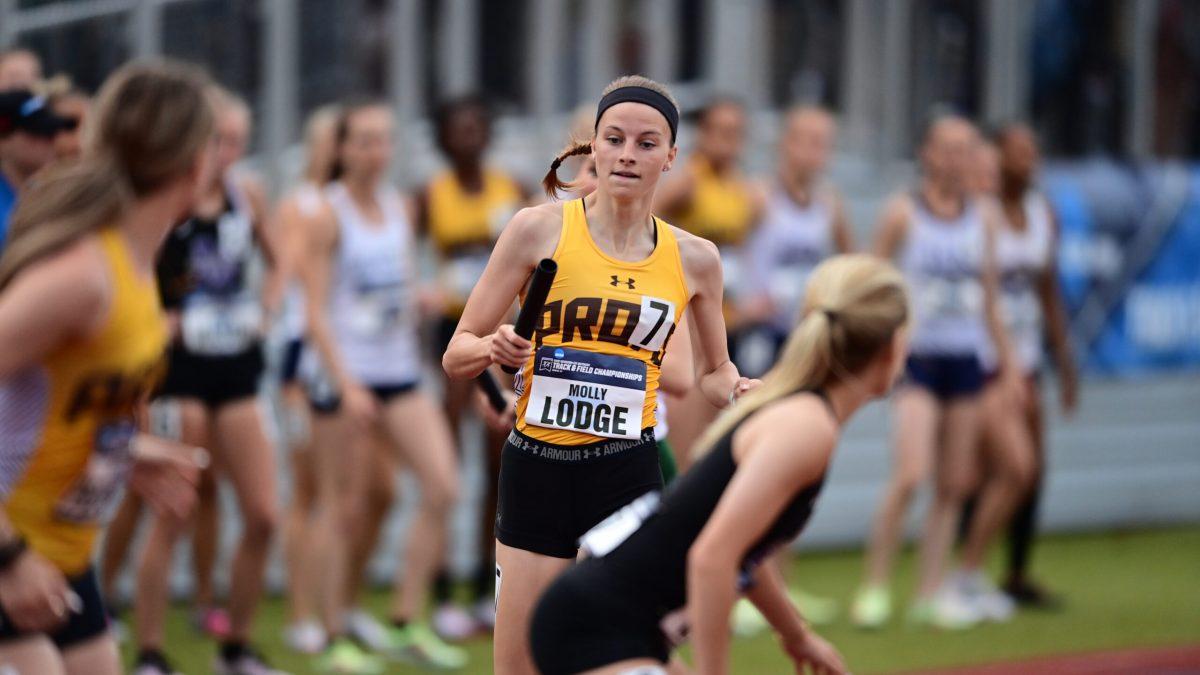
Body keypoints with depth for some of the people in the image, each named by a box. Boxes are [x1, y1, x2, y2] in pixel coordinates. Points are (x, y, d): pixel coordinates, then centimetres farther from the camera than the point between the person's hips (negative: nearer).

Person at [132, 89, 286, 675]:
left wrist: (265, 307, 6)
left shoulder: (248, 194, 5)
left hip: (237, 368, 5)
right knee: (171, 517, -5)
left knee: (263, 516, 3)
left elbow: (279, 262, 22)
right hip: (179, 369, -5)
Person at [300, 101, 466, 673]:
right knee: (343, 509, 0)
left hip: (399, 373, 6)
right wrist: (346, 385, -19)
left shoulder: (400, 208, 11)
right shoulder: (329, 215, -8)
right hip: (346, 375, -6)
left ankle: (406, 623, 3)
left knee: (442, 487, -6)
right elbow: (315, 310, -12)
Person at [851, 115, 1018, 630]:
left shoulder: (983, 217, 11)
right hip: (917, 357, -5)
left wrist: (1007, 361, 17)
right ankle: (874, 588, -6)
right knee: (910, 474, -17)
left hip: (965, 359, 5)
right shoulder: (903, 213, -2)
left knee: (955, 485, 4)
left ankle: (932, 592, 13)